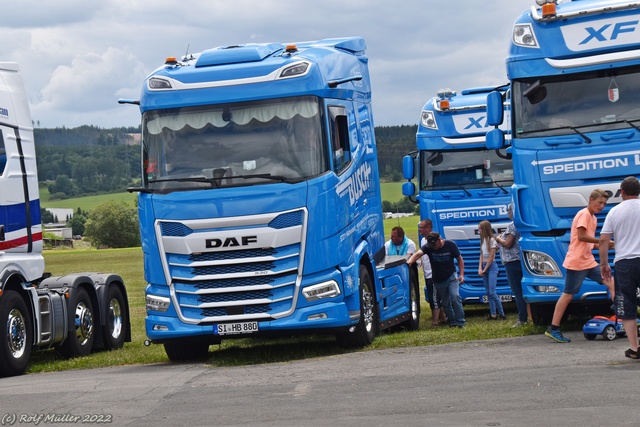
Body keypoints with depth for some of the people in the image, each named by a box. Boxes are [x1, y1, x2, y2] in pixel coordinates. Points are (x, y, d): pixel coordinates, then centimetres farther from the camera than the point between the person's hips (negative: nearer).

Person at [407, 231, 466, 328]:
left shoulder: (450, 245, -12)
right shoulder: (428, 247, -12)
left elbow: (459, 259, -3)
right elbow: (418, 254, -29)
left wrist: (462, 274, -11)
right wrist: (410, 261, -50)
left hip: (451, 277, -2)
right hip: (438, 280, 2)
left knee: (455, 296, -20)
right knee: (445, 302, 9)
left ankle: (460, 321, -13)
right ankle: (452, 321, 26)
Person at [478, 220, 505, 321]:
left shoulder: (492, 240, -10)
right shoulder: (483, 240, 12)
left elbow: (491, 257, -12)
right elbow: (482, 255, 11)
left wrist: (484, 270, -9)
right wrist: (480, 268, -1)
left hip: (491, 266, -8)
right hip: (484, 266, 8)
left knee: (492, 292, -15)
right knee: (488, 293, 5)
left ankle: (502, 314, -10)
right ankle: (493, 314, 6)